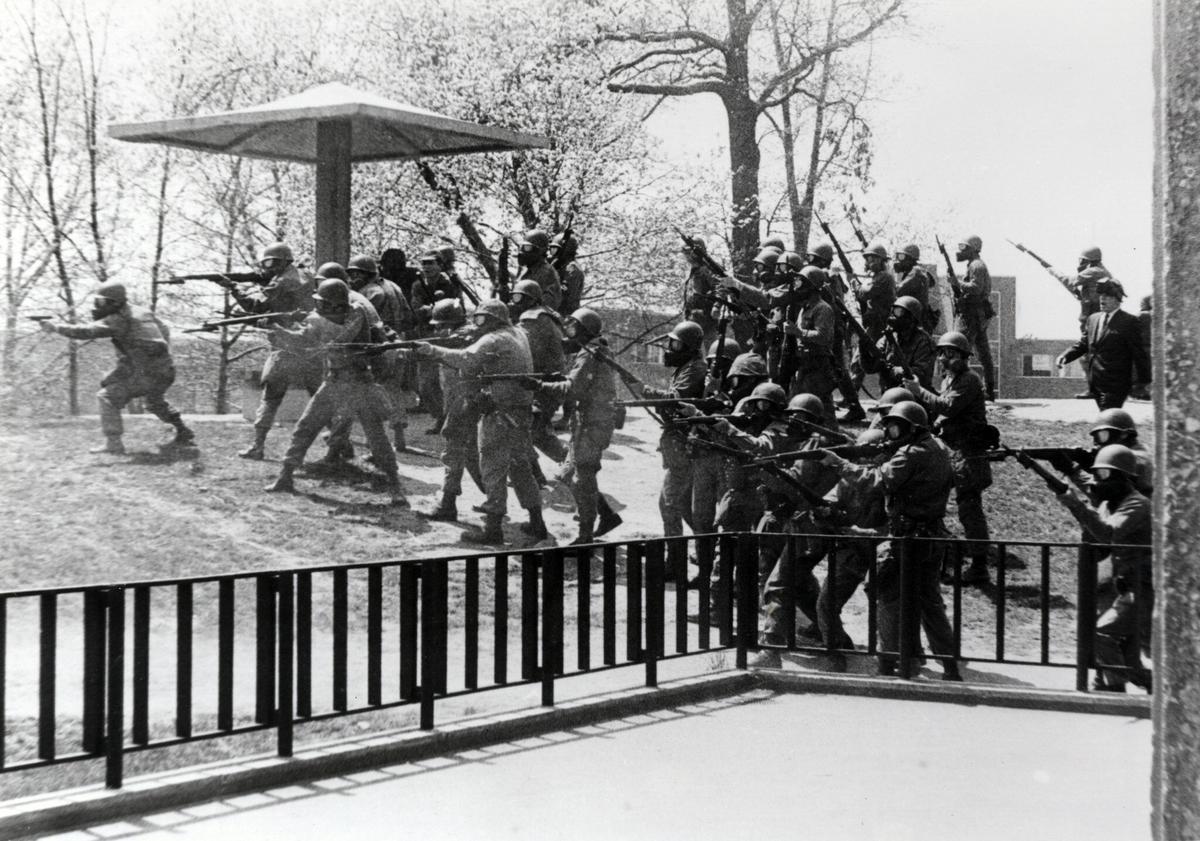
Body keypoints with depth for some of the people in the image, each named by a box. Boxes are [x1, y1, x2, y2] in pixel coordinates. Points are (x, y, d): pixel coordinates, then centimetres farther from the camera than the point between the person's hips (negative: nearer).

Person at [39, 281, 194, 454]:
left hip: (146, 375, -9)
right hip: (166, 372, 9)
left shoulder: (117, 320, -10)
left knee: (107, 397, -6)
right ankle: (184, 434, 40)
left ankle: (113, 442, -13)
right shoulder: (144, 313, 16)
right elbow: (164, 331, 28)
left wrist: (56, 327, -10)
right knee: (155, 401, 35)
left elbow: (87, 331, -16)